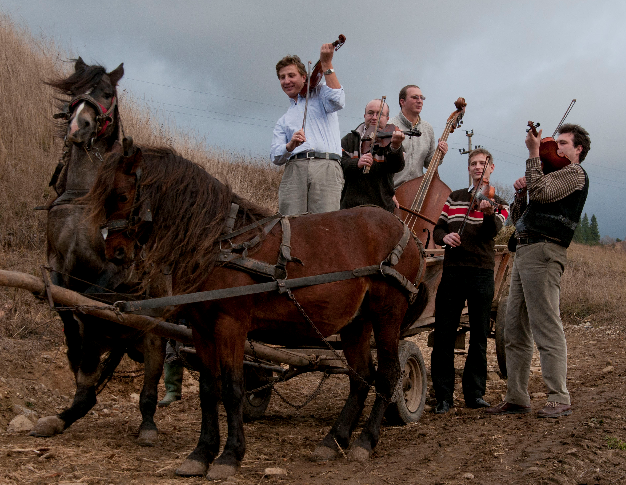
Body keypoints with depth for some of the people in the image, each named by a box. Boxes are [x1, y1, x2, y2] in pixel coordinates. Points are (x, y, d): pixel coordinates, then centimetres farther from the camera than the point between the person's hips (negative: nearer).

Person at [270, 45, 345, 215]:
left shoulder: (319, 94, 23)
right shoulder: (283, 122, 30)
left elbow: (337, 101, -2)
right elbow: (276, 157, 15)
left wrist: (326, 65, -1)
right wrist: (289, 146, -8)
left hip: (326, 167, -3)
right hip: (294, 169, 3)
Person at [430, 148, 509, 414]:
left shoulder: (498, 203, 7)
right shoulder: (454, 198, 16)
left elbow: (493, 231, -13)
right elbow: (438, 228, 15)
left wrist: (488, 212, -35)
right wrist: (445, 237, -8)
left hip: (482, 273, -1)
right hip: (453, 271, 2)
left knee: (479, 337, 3)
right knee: (444, 334, -2)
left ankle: (474, 393, 13)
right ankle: (443, 395, 4)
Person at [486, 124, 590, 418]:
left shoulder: (575, 173, 2)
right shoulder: (552, 176, 30)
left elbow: (539, 191, -16)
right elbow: (518, 218, 27)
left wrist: (533, 154, -6)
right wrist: (520, 193, 10)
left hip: (544, 253, -10)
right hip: (524, 252, 10)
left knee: (546, 328, -13)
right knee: (514, 331, 8)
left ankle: (559, 400, -11)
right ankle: (516, 399, 11)